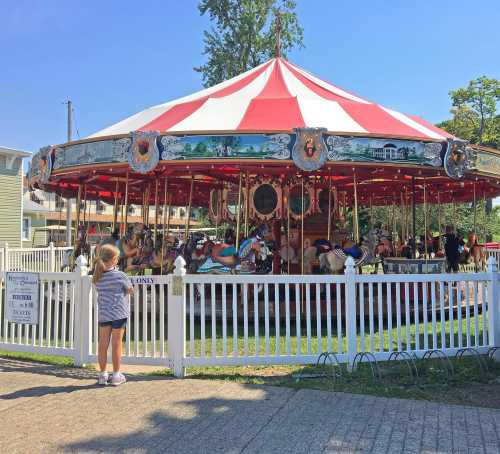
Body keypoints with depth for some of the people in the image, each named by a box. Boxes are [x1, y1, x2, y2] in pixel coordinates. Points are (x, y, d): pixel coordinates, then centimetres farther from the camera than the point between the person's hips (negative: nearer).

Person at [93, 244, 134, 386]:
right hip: (118, 313, -4)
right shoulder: (120, 275, -12)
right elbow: (131, 290, -1)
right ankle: (116, 375, 13)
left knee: (103, 344, 9)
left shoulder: (97, 277, 0)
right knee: (116, 344, 5)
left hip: (103, 313, 4)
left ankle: (103, 375, 18)